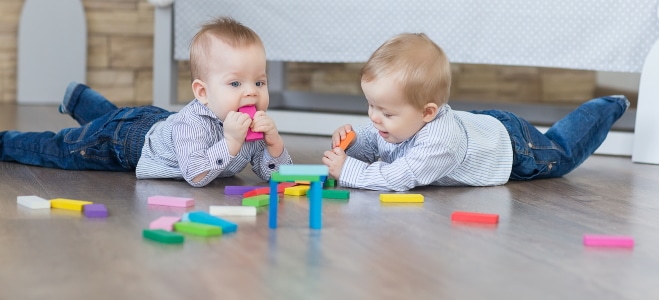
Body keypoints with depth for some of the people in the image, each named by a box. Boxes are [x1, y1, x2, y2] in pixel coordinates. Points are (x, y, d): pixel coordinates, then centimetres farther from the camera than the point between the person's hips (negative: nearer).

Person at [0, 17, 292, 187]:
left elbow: (275, 173, -19)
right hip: (128, 137, -7)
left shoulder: (256, 125, -24)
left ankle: (78, 98, 65)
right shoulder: (191, 123, -44)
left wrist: (274, 141, -38)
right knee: (59, 150, 11)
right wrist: (231, 142, -55)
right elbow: (196, 176, -51)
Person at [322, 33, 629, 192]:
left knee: (561, 154, 21)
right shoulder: (384, 126, -24)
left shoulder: (441, 140, -48)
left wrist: (347, 170, -48)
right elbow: (365, 149, -7)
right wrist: (348, 142, -30)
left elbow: (399, 178, -53)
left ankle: (606, 108, 43)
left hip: (514, 144, -6)